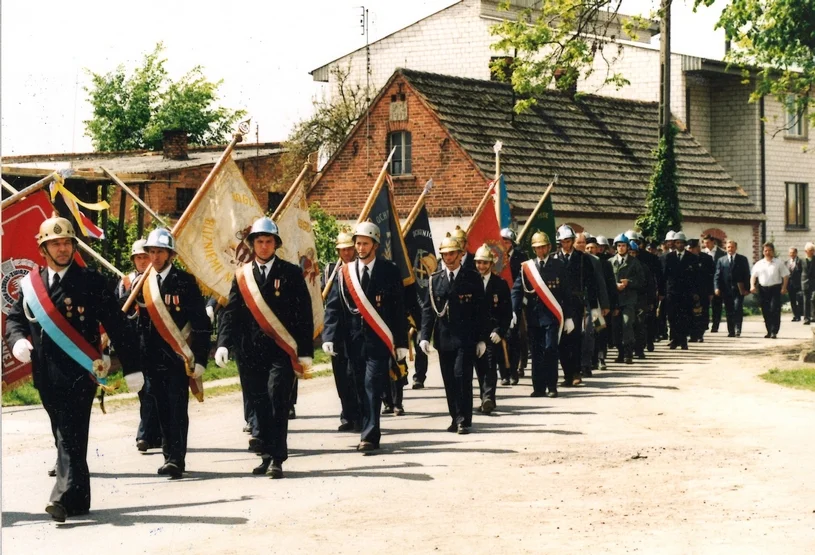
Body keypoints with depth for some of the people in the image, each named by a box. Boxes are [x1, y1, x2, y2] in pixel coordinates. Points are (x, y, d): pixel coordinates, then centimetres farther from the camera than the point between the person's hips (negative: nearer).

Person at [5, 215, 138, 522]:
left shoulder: (91, 281, 0)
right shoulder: (30, 284, 11)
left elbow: (116, 325, 0)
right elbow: (14, 318, 16)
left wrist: (131, 368, -2)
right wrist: (18, 340, -9)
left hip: (80, 371, -4)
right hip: (47, 375, 5)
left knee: (71, 436, -13)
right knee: (65, 436, 10)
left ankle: (65, 496, -18)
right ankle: (79, 498, 17)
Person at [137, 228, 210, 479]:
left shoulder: (185, 282, -3)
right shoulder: (142, 283, 9)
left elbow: (201, 323, -4)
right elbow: (139, 322, 12)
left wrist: (199, 359, -10)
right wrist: (139, 359, 8)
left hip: (178, 357, -4)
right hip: (152, 359, 4)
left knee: (177, 408, -8)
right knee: (162, 410, 8)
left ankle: (177, 459, -8)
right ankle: (169, 456, 17)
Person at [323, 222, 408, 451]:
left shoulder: (389, 271, 0)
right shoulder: (345, 273, 6)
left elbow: (399, 308, 2)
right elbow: (333, 307, 3)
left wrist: (401, 342, -1)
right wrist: (329, 337, -9)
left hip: (379, 340, -3)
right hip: (355, 340, 3)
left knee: (373, 387, -10)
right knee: (361, 389, 8)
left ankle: (370, 436, -11)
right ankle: (369, 433, 18)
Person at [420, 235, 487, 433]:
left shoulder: (472, 279, 1)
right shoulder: (435, 280, 9)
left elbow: (481, 310, 1)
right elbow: (428, 309, 6)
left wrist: (482, 338, -3)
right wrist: (425, 336, -4)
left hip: (465, 338, -3)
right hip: (444, 338, 3)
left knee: (462, 376, -11)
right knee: (449, 380, 6)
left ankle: (464, 420, -7)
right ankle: (456, 418, 16)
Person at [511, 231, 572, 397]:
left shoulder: (559, 265, 4)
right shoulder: (526, 267, 7)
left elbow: (567, 293, 5)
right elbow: (517, 290, 1)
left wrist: (568, 317, 1)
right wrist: (514, 311, -14)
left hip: (552, 315, -2)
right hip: (533, 315, 2)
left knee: (550, 349, -8)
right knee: (536, 352, 5)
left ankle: (552, 387, 0)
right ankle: (538, 387, 11)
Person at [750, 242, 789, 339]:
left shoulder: (778, 263, 4)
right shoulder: (759, 264, 11)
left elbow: (785, 276, 2)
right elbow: (753, 275, 11)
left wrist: (784, 287, -9)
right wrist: (752, 286, -6)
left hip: (775, 288, -3)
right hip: (763, 289, 3)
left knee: (774, 310, -11)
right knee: (765, 311, 6)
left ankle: (774, 332, -10)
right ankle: (769, 331, 17)